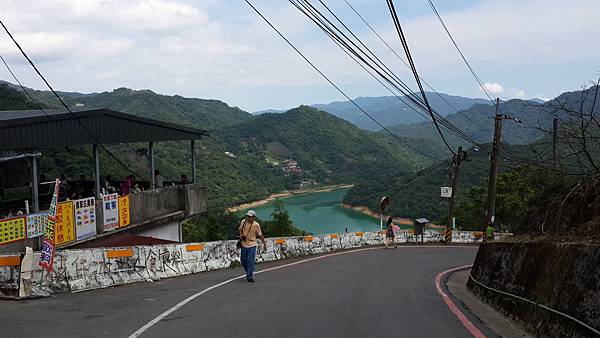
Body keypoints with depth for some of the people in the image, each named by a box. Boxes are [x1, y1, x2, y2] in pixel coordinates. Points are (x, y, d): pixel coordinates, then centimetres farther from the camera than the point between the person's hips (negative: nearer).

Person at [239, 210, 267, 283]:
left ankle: (249, 276, -1)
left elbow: (260, 235, -1)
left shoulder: (256, 225, -10)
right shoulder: (243, 222, -2)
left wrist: (264, 244, 3)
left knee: (251, 261, -9)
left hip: (252, 245, -4)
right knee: (243, 261, 10)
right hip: (244, 245, 4)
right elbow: (240, 230, 18)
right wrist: (241, 236, 5)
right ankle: (248, 273, 32)